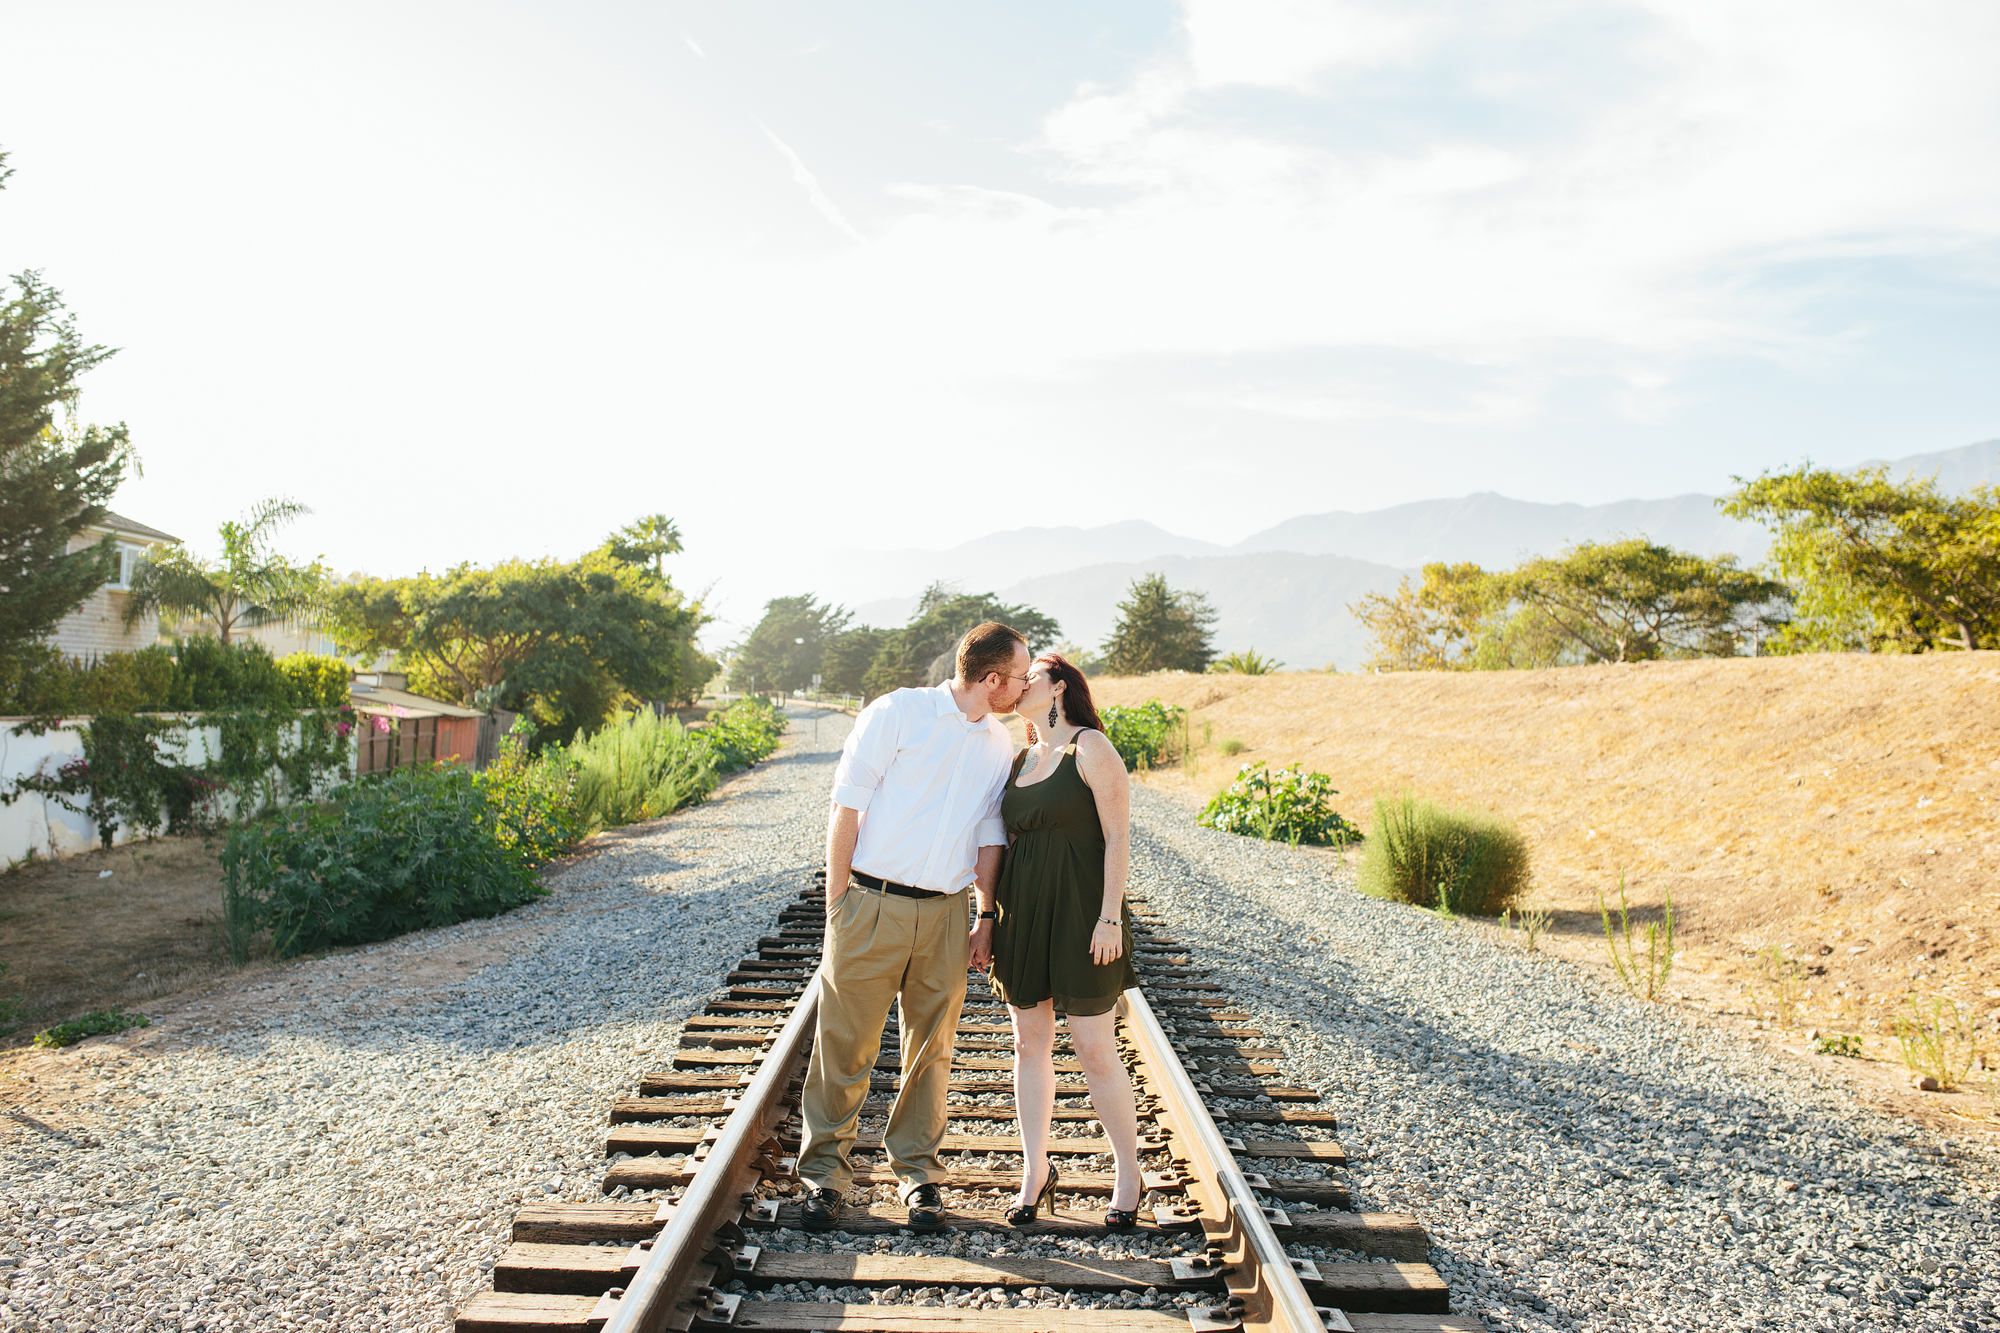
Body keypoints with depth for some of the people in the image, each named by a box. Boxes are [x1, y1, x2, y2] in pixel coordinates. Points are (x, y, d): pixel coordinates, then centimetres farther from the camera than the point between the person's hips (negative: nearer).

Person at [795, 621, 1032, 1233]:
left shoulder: (1000, 745, 10)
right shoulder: (898, 712, -7)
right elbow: (847, 807, -6)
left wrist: (985, 915, 12)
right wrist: (837, 905, -6)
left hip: (944, 914, 5)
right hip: (872, 904, -4)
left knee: (931, 1048, 11)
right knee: (844, 1043, 4)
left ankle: (917, 1172, 28)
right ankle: (824, 1172, 21)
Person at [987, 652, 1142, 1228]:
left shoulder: (1090, 747, -7)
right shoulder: (1020, 760, 14)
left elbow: (1117, 836, -11)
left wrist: (1110, 918, -16)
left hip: (1080, 915, -6)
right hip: (1023, 915, 7)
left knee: (1095, 1049, -1)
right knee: (1030, 1043, 9)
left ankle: (1128, 1172, 16)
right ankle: (1035, 1171, 21)